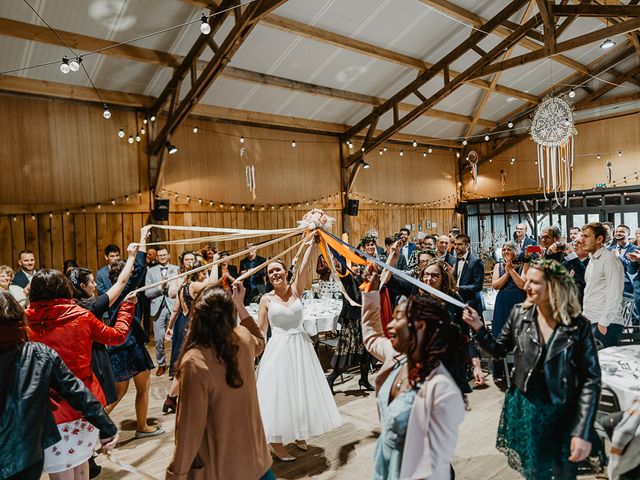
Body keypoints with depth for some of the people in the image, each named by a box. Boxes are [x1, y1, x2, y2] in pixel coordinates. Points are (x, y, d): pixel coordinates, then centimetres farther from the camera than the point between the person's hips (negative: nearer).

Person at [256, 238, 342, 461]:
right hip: (278, 349, -3)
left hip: (300, 346, 3)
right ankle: (276, 443, 16)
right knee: (279, 393, 1)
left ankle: (298, 434, 34)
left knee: (302, 389, 13)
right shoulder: (266, 299, -3)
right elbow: (260, 331, -2)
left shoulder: (295, 290, 0)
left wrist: (310, 243, -22)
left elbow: (303, 267, -15)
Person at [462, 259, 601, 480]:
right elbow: (499, 350, 6)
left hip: (561, 414, -2)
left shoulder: (578, 326, -14)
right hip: (523, 408, 2)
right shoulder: (520, 314, -6)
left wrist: (582, 433, -15)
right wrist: (478, 327, -11)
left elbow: (591, 379, -11)